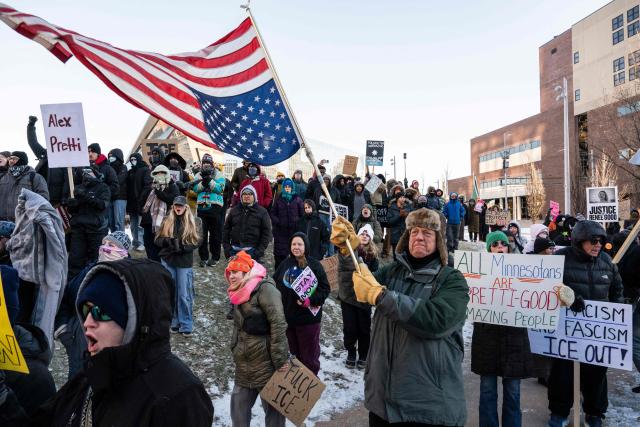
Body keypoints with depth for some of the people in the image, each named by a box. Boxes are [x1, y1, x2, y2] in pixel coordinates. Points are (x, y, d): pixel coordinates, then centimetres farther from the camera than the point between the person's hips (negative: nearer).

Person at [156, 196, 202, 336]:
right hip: (167, 261, 3)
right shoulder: (167, 221, 7)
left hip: (184, 262, -3)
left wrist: (182, 247, -19)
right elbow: (158, 240, 6)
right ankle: (173, 322, 22)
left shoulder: (194, 222, 0)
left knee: (184, 294, -2)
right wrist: (168, 241, -15)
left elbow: (196, 242, -5)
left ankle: (186, 325, 8)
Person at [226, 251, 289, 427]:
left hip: (266, 362, -8)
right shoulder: (238, 294, 12)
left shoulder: (265, 288, -15)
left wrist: (280, 359, -21)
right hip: (244, 365, 8)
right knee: (238, 405, 13)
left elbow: (278, 324, -20)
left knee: (272, 406, 5)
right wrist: (235, 352, 20)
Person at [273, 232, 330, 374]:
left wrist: (311, 300, -22)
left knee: (309, 354, 7)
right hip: (287, 316, 4)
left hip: (308, 318, -4)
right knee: (294, 353, 19)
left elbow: (325, 288, -9)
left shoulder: (314, 265, -9)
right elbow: (274, 283, 12)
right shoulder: (285, 264, 3)